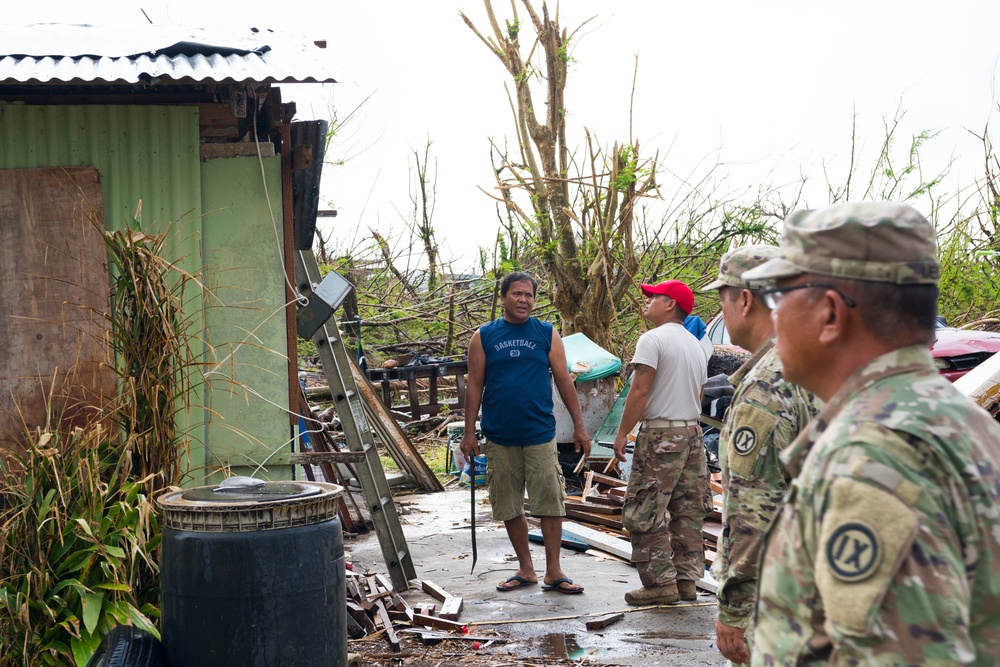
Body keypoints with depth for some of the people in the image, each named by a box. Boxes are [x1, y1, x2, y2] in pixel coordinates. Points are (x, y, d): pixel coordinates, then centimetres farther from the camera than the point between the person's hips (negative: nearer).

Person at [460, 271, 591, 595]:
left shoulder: (548, 334, 4)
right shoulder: (483, 337, 4)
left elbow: (564, 380, 5)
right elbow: (474, 385, 5)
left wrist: (579, 426, 2)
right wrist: (469, 432, 1)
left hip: (540, 434, -1)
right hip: (499, 437, 1)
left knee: (551, 503, -3)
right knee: (509, 507, 8)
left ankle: (553, 571, 7)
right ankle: (526, 570, 20)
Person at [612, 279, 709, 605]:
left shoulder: (653, 339, -11)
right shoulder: (696, 345, 16)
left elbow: (640, 391, -16)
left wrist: (622, 433, -11)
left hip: (660, 432, -9)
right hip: (692, 432, 9)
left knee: (645, 513, -4)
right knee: (687, 512, 11)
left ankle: (660, 582, -5)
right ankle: (686, 580, 15)